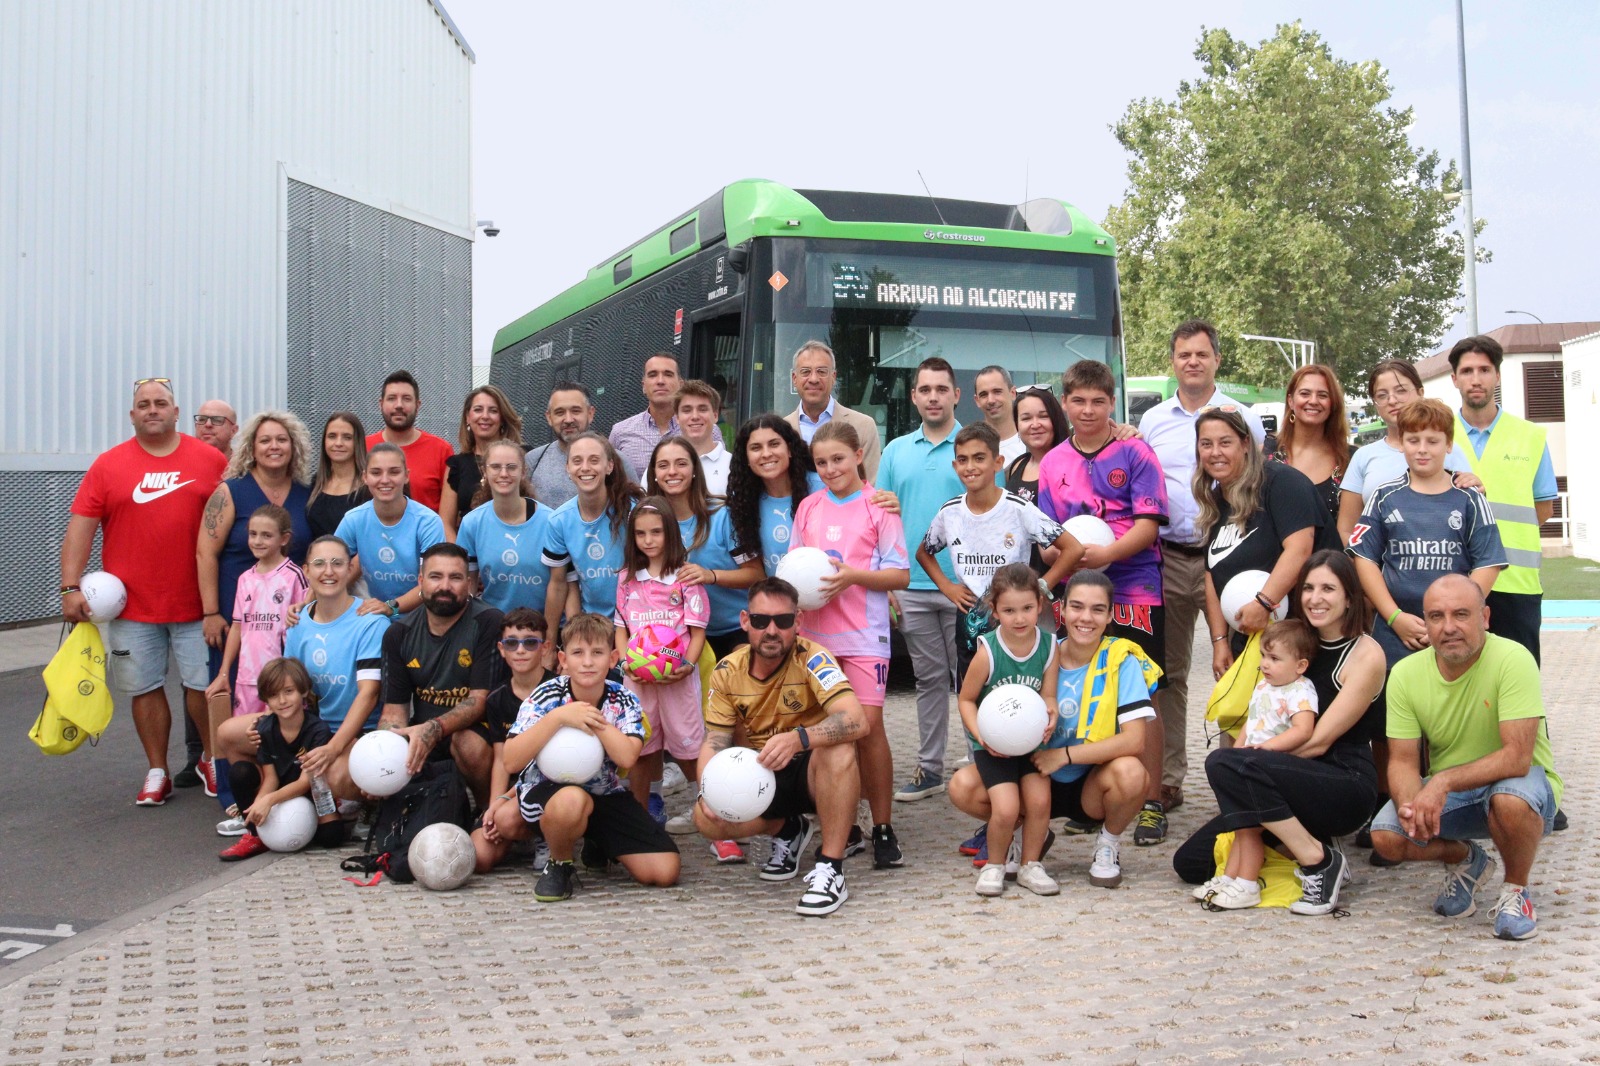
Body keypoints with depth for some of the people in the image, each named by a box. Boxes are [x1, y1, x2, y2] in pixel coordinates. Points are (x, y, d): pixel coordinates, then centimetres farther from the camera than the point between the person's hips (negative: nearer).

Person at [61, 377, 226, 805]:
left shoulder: (211, 460, 2)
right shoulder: (108, 465, 3)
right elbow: (80, 527, 0)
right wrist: (71, 586, -9)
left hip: (196, 602, -1)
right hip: (131, 605, 1)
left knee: (203, 685, 3)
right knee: (146, 688, 7)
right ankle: (157, 773, 19)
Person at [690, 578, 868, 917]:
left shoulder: (811, 658, -20)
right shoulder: (727, 672, -6)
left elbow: (857, 721, -34)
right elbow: (715, 742, -4)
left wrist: (798, 738, -50)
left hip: (815, 773, -4)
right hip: (763, 777, 5)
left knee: (837, 749, -37)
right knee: (707, 819, -20)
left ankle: (831, 869, -24)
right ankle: (787, 831, 12)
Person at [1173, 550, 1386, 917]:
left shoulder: (1366, 655, -8)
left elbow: (1318, 741, -14)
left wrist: (1249, 753, -13)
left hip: (1346, 787, -7)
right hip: (1297, 783, 7)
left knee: (1226, 764, -32)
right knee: (1190, 862, -5)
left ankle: (1319, 861, -18)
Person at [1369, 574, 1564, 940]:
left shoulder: (1513, 660, -23)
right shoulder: (1406, 674, -9)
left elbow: (1517, 757, -29)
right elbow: (1403, 760, -7)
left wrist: (1443, 781, -40)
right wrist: (1410, 804, -29)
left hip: (1515, 784, -4)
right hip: (1442, 793, 4)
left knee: (1511, 797, -38)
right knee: (1386, 835, -21)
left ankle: (1517, 889, -6)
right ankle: (1464, 860, 13)